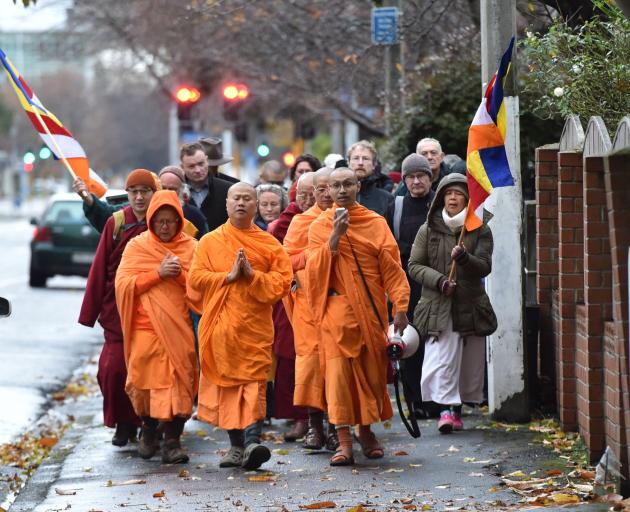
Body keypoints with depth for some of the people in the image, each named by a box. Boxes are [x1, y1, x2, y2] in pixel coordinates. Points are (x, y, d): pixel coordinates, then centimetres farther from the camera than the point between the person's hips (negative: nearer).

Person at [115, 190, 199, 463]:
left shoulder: (191, 247, 9)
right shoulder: (137, 246, 8)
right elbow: (123, 284, -2)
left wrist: (181, 274, -13)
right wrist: (158, 273, -11)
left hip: (179, 329, 0)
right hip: (146, 328, 0)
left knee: (178, 382, -8)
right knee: (145, 380, 3)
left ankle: (173, 441, -4)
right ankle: (149, 429, 27)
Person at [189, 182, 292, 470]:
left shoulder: (270, 244, 8)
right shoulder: (210, 242, 10)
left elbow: (283, 282, 0)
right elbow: (195, 277, 0)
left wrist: (252, 274, -12)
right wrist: (229, 276, -10)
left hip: (255, 326, -1)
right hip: (220, 325, 1)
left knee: (255, 382, -14)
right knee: (226, 382, 3)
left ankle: (252, 440, -23)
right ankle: (236, 444, 12)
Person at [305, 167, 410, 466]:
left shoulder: (376, 223, 6)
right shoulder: (320, 226, 5)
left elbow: (391, 267, 1)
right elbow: (316, 268, -6)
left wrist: (400, 306, -8)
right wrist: (335, 236, -17)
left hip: (371, 309, 2)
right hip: (337, 309, -2)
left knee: (372, 370, 6)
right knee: (339, 371, -10)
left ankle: (366, 430, 24)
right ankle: (344, 441, -12)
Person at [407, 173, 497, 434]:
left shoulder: (480, 231, 6)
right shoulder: (429, 229, 7)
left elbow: (485, 266, -3)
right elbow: (415, 265, 5)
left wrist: (464, 258, -23)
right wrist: (440, 280, -11)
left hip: (471, 305, 1)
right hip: (438, 305, -1)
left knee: (471, 362, 5)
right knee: (441, 356, -16)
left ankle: (456, 407, 19)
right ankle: (446, 408, -18)